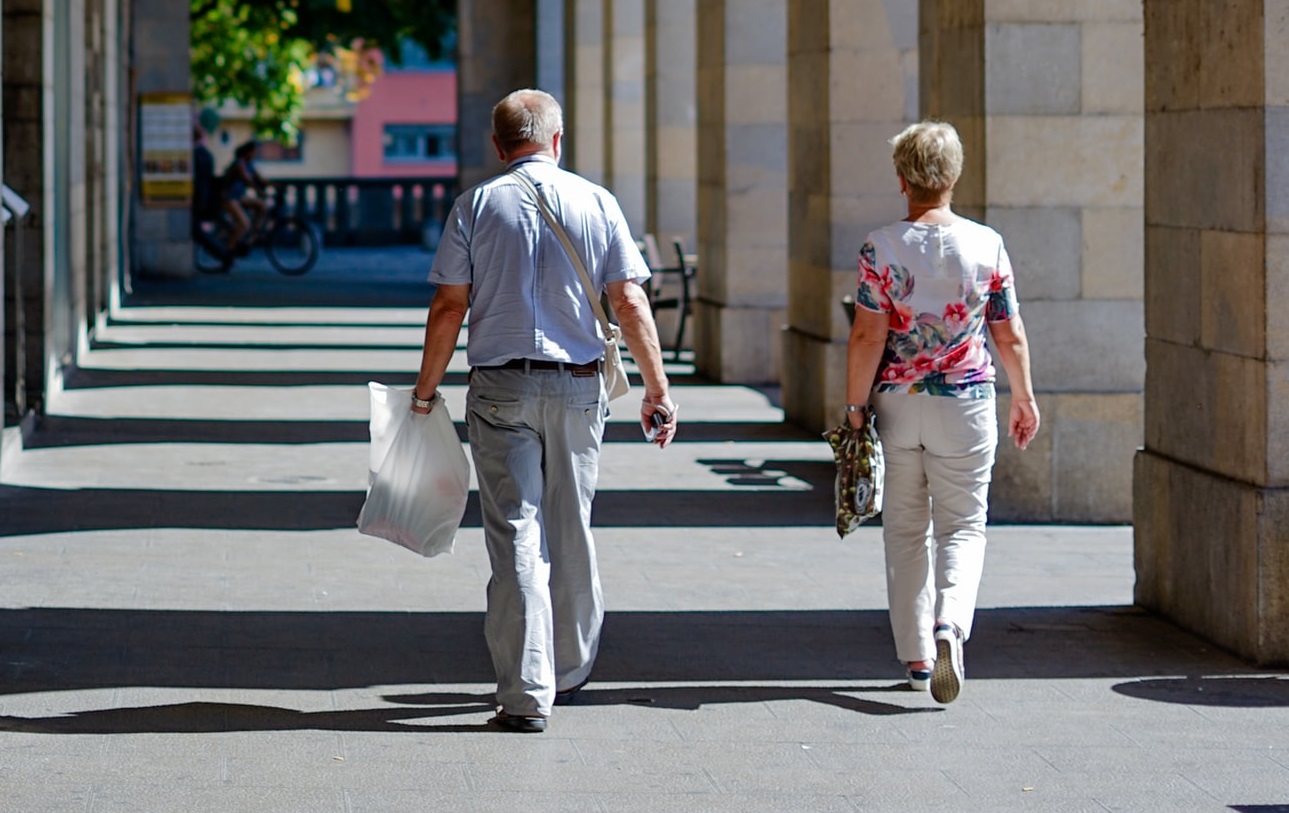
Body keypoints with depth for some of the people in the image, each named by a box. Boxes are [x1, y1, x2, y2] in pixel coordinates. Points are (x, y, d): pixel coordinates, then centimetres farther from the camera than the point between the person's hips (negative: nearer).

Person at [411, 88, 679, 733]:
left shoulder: (476, 205, -1)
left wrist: (426, 388, 6)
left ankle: (526, 694, -8)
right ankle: (570, 668, 31)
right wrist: (657, 388, 4)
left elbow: (448, 307, -4)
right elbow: (630, 303, -2)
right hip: (577, 388, 2)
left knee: (516, 536, -2)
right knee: (571, 530, 16)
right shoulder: (596, 203, 2)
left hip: (500, 388, -2)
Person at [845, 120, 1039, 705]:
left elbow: (867, 337, -10)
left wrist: (855, 405, -2)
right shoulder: (986, 245, -3)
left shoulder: (881, 247, -7)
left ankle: (916, 656, 16)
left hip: (896, 400, 0)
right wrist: (1024, 398, 15)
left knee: (906, 528, 12)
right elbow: (1011, 337, 1)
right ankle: (949, 624, -19)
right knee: (963, 524, 8)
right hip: (966, 404, 0)